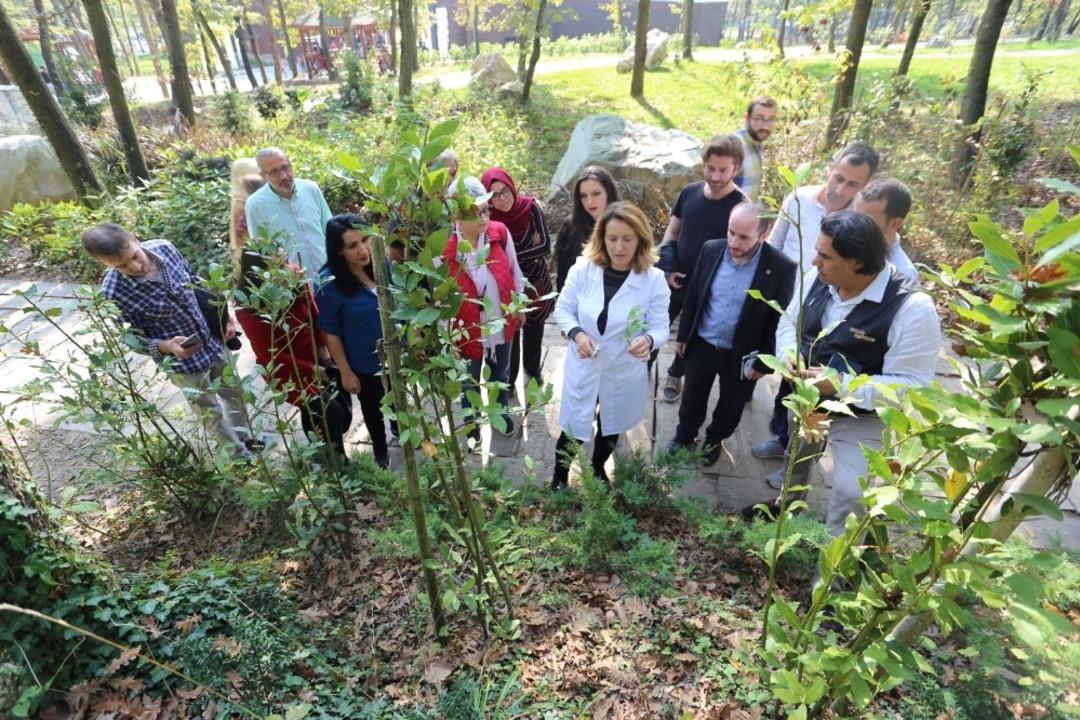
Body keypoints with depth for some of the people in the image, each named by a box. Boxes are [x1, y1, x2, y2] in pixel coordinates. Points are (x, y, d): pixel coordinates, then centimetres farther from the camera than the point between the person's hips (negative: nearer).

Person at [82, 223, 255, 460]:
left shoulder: (164, 247, -14)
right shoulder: (114, 293, -26)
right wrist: (165, 346, -33)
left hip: (213, 340, 5)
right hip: (183, 360, -5)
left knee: (234, 393, 24)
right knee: (211, 411, 16)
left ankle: (246, 439, 49)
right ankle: (240, 456, 38)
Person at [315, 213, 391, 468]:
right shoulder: (329, 284, -25)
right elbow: (331, 333, -17)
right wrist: (345, 372, -13)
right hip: (364, 364, -3)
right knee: (373, 409, 23)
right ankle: (380, 451, 51)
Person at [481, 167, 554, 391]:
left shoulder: (530, 207, -15)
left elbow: (546, 246, -15)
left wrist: (515, 255, -22)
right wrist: (531, 247, -19)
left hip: (537, 280, 3)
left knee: (534, 328, 20)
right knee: (510, 331, 11)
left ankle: (533, 369, 46)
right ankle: (509, 380, 33)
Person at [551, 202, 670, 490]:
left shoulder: (654, 279, -17)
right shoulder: (583, 269, -15)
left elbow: (660, 326, -12)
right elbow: (563, 309, -4)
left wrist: (648, 340, -35)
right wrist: (577, 334, -24)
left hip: (624, 372, 1)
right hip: (582, 367, 0)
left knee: (611, 429, 25)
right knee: (572, 430, 11)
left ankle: (598, 469, 56)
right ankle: (559, 479, 42)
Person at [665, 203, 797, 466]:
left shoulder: (782, 268, -20)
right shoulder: (711, 250, -11)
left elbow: (780, 321, -12)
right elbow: (692, 296, 1)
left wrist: (763, 362, -10)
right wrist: (683, 335, 5)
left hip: (742, 355, -2)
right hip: (702, 345, 2)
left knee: (730, 405, 21)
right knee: (692, 398, 21)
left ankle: (714, 439, 48)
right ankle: (684, 434, 47)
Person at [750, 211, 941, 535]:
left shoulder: (912, 309, -31)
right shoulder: (818, 280, -13)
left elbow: (911, 386, -29)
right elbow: (789, 320, 4)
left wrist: (841, 385, -37)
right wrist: (789, 353, -18)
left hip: (862, 420, -6)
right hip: (807, 402, 6)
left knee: (851, 495, -1)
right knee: (796, 458, 29)